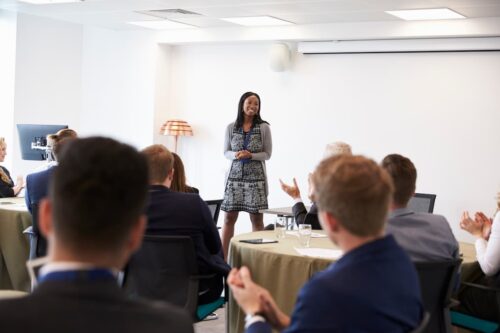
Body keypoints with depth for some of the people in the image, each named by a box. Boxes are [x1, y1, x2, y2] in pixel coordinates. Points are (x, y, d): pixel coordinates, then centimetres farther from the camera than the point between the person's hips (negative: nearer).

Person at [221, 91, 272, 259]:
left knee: (256, 218, 2)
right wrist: (236, 155, -13)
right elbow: (226, 152, 9)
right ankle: (222, 257, 7)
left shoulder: (263, 127, -1)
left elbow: (267, 154, 1)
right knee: (229, 217, 1)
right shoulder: (231, 127, 4)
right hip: (235, 176, 1)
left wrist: (250, 155, -15)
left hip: (256, 177, -1)